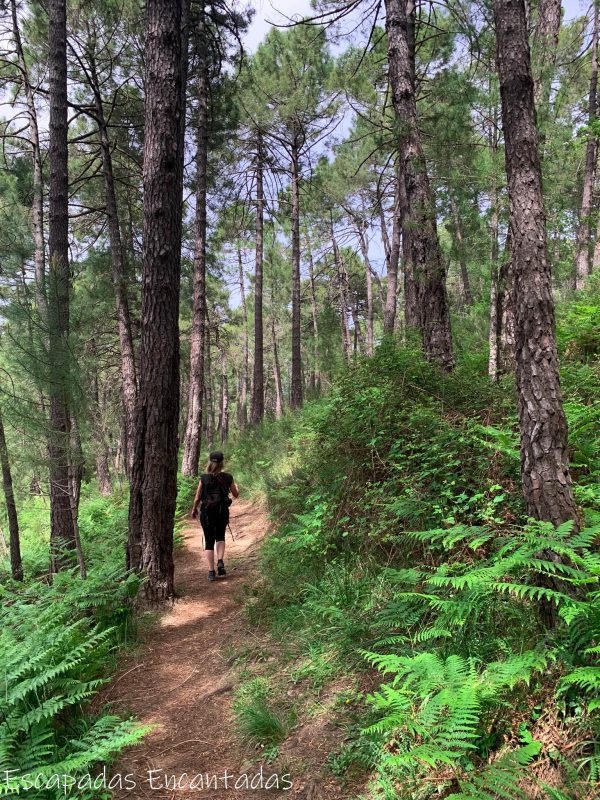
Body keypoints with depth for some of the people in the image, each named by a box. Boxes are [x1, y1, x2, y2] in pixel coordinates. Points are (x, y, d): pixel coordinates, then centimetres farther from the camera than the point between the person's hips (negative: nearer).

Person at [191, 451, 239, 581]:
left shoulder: (204, 478, -8)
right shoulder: (227, 477, -5)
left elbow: (197, 498, -3)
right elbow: (236, 494, 7)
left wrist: (194, 509, 16)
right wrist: (236, 487, 29)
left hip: (206, 512, -1)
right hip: (222, 512, 1)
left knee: (209, 542, 10)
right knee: (220, 537, 24)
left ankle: (211, 572, 8)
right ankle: (220, 562, 3)